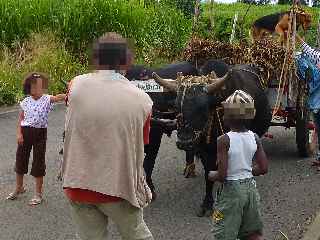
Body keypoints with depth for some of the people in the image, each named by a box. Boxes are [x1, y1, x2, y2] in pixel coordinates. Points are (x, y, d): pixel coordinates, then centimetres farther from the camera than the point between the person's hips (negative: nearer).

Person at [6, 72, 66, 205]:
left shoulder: (46, 99, -9)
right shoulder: (26, 102, 0)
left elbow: (58, 97, -29)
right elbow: (21, 118, 6)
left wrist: (67, 94, -49)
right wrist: (19, 133, -4)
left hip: (40, 133, -3)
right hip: (25, 132, 3)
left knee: (39, 162, 3)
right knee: (20, 159, 14)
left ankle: (38, 193, 17)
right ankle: (19, 188, 36)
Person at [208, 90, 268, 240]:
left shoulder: (224, 140, -18)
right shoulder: (254, 138, -3)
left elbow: (221, 175, -21)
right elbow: (263, 169, 1)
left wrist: (211, 175, 0)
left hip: (231, 190, -5)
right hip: (250, 187, 5)